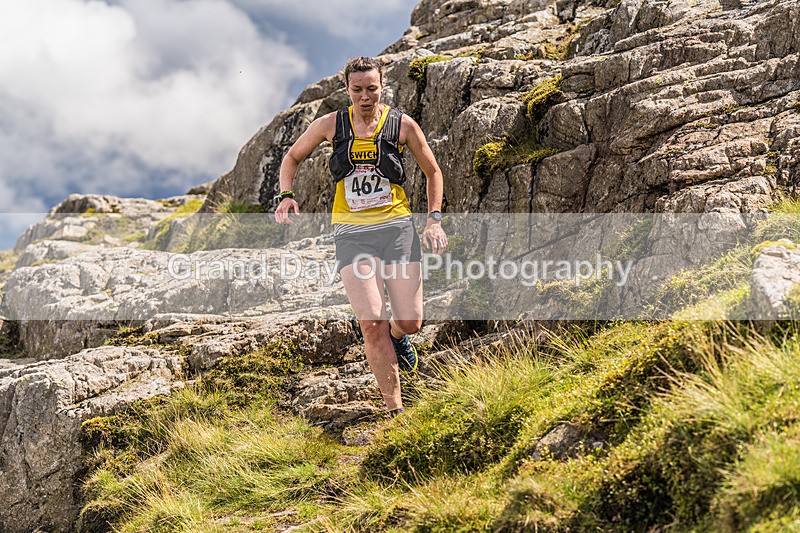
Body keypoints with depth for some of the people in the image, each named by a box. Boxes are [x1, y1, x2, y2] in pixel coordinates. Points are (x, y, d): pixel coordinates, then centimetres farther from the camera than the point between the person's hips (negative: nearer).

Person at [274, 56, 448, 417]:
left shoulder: (402, 124, 1)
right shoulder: (331, 124, 4)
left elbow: (433, 172, 12)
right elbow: (293, 157, 18)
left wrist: (434, 219, 1)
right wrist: (286, 195, 0)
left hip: (396, 228, 0)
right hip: (352, 234, 0)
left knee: (410, 322, -4)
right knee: (372, 324, -14)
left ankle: (397, 336, 37)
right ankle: (395, 411, -3)